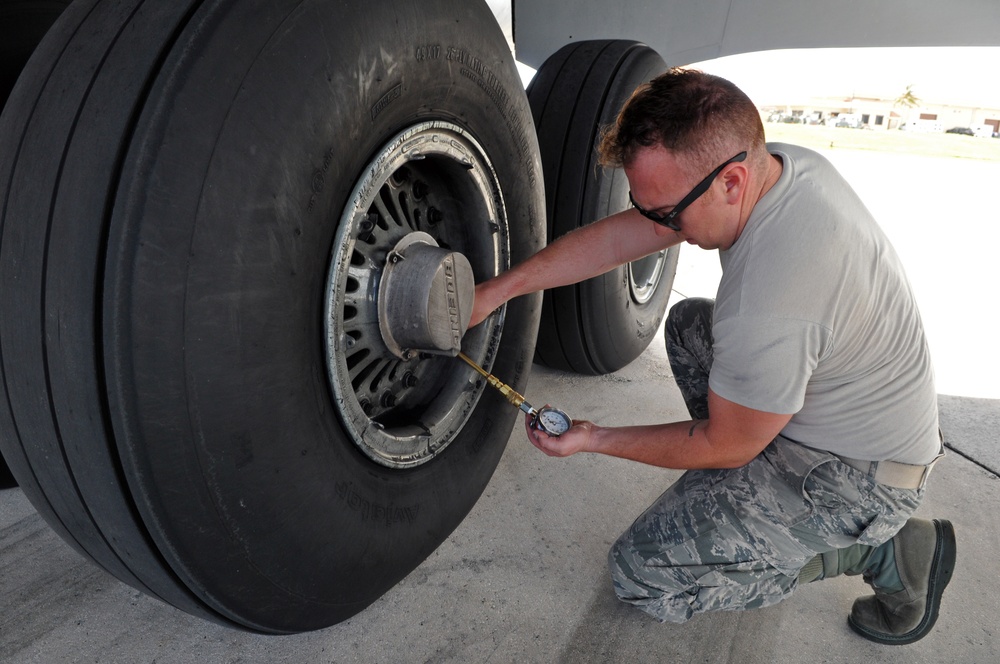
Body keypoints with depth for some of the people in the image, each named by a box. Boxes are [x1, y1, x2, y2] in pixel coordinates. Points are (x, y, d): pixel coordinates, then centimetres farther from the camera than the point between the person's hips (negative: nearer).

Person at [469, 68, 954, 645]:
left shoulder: (769, 308, -37)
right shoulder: (779, 164, -10)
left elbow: (723, 446, -18)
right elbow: (618, 237, -6)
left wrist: (595, 440, -8)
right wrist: (498, 289, -5)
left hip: (859, 476, -9)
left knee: (641, 574, -7)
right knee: (687, 324, 18)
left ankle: (881, 550, 1)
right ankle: (747, 489, 18)